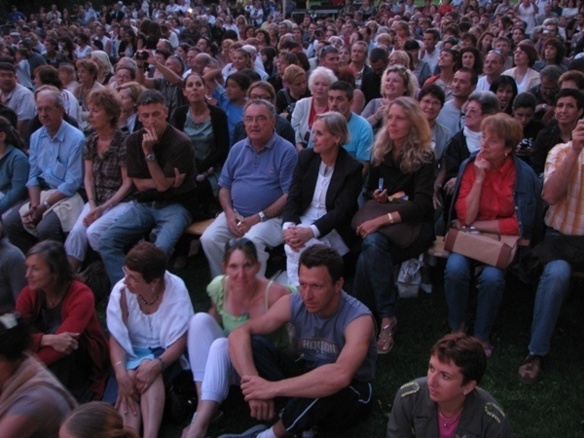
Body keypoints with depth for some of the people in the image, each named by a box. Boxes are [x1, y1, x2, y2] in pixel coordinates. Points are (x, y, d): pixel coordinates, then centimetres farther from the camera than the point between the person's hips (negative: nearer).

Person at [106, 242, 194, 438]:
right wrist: (121, 372, -28)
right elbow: (116, 339, -11)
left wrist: (156, 365, -35)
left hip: (165, 354, -2)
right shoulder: (120, 291, -15)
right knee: (130, 378, -29)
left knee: (151, 372, -33)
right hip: (133, 354, 2)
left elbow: (179, 342, -18)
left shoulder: (176, 289, -20)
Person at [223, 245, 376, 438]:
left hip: (350, 395, -4)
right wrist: (253, 381, -34)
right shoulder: (293, 303, -15)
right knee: (253, 344, -18)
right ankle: (300, 421, -19)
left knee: (325, 386, -41)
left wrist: (273, 388, -45)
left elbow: (340, 376, -46)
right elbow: (239, 334, -17)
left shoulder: (358, 319, -29)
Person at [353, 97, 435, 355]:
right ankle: (386, 316, -24)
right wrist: (375, 196, -5)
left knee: (372, 246, -33)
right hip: (384, 221, 4)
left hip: (416, 225, -4)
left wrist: (381, 220, -30)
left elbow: (421, 204, -20)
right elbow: (370, 189, 20)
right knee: (372, 244, -32)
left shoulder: (424, 156, -9)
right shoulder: (380, 151, 7)